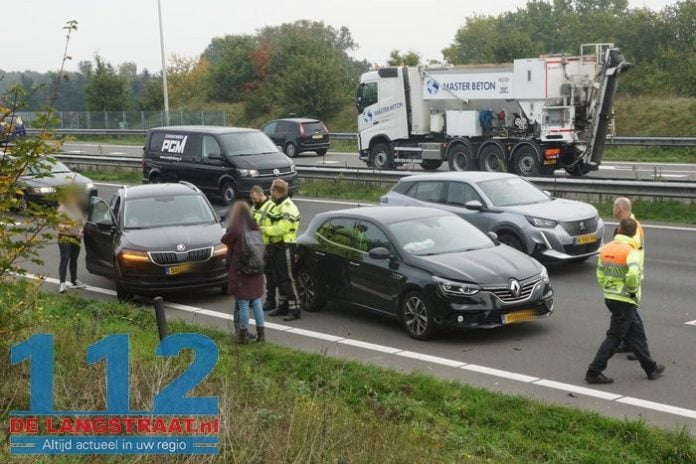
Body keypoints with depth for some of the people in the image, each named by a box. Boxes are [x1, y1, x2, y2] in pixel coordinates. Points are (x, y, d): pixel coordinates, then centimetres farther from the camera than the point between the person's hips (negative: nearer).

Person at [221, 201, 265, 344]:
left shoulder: (235, 230, -14)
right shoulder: (255, 228, 2)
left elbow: (224, 240, 1)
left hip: (240, 272, -5)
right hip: (256, 272, 5)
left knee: (243, 303, 0)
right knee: (256, 302, 12)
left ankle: (243, 334, 6)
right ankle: (260, 333, 16)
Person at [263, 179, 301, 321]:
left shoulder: (288, 208, -16)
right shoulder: (276, 206, 16)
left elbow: (281, 228, -24)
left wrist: (264, 229, -16)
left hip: (285, 247, -10)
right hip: (276, 246, 10)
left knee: (288, 279, -9)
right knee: (279, 279, 15)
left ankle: (295, 310, -6)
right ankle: (283, 306, 24)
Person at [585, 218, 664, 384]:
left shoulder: (606, 248, 5)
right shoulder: (631, 251, -16)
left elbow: (600, 274, 10)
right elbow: (633, 274, -31)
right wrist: (633, 290, -13)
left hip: (610, 297, 8)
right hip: (625, 300, -8)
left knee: (636, 333, 18)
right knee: (615, 337, 0)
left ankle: (650, 368, 27)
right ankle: (594, 372, 0)